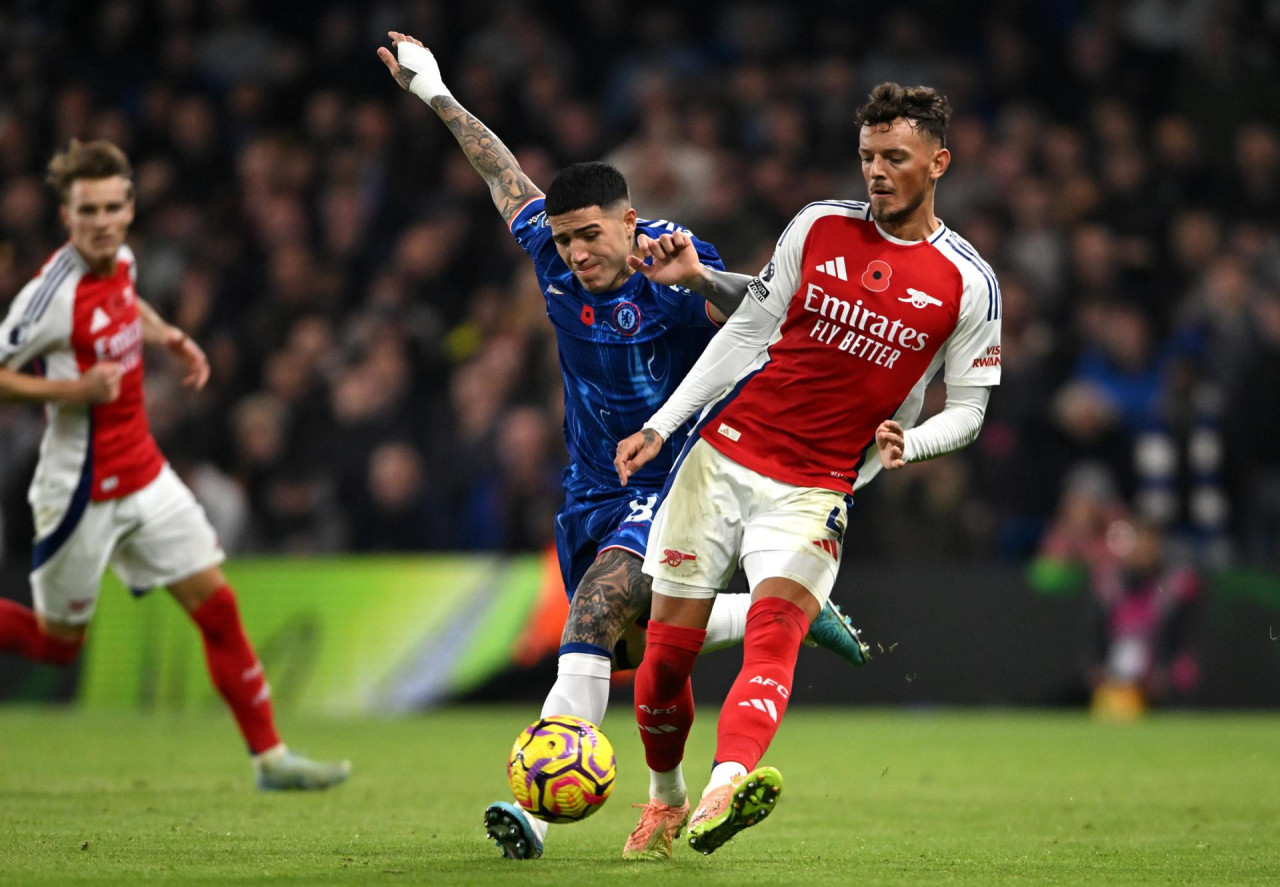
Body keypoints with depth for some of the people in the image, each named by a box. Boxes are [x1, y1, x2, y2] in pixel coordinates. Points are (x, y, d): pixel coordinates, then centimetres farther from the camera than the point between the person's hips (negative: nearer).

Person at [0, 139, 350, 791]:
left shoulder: (120, 259, 1)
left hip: (145, 475, 7)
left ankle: (270, 757, 8)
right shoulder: (53, 294, -23)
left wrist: (171, 338, 11)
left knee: (216, 605, 3)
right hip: (82, 490, -7)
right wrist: (73, 390, -27)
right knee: (56, 643, 5)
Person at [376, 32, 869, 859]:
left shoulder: (673, 270, -20)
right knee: (633, 645, 14)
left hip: (672, 480, -8)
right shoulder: (553, 253, -4)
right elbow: (505, 172, 15)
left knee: (595, 613, -26)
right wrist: (437, 94, 23)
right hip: (594, 487, 8)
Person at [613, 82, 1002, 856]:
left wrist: (907, 441, -18)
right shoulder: (820, 226, 3)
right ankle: (664, 802, 26)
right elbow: (750, 330, 8)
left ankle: (725, 792, -50)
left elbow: (969, 409, 4)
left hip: (815, 491, -2)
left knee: (774, 631, -28)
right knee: (668, 650, 0)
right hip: (725, 455, 2)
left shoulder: (969, 284, -2)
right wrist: (661, 424, 4)